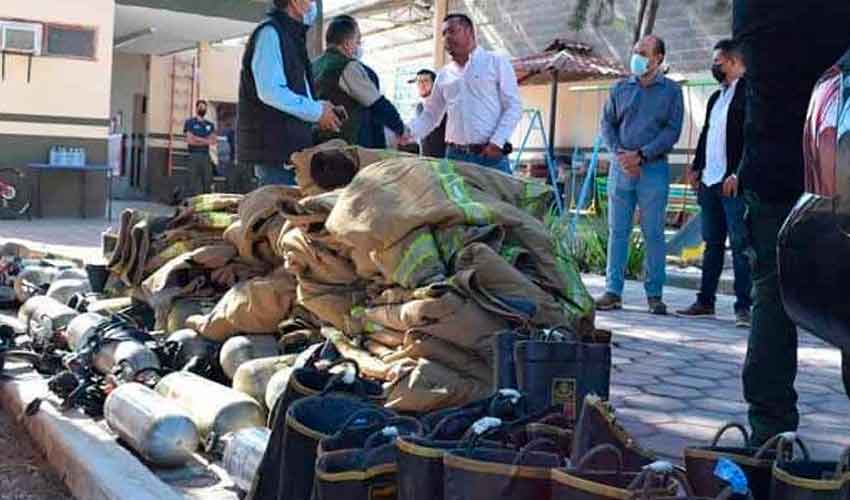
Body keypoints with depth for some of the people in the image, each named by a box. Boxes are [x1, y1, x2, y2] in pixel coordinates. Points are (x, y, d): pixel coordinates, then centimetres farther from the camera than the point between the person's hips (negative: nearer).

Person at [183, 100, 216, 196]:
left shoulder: (210, 125, 19)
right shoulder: (189, 122, 7)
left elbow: (214, 141, 6)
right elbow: (190, 140, -5)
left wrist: (197, 139, -4)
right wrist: (206, 140, -2)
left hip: (206, 156, 4)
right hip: (194, 156, -4)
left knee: (207, 184, -2)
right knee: (195, 186, -9)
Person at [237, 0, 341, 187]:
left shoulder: (292, 37, 22)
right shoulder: (270, 32, -9)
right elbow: (270, 91, -20)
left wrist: (320, 107, 10)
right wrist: (316, 111, -12)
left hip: (291, 148, 10)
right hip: (274, 147, -10)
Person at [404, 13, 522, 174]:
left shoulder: (496, 62, 6)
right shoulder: (444, 74, 17)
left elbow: (513, 106, 0)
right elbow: (430, 115, 19)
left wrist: (497, 142, -13)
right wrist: (409, 131, -1)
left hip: (490, 156, -3)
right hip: (455, 156, 4)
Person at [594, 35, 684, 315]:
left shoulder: (671, 91, 5)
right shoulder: (621, 88, 12)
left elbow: (672, 131, -3)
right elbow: (607, 124, 10)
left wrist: (641, 155, -13)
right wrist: (619, 153, -7)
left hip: (653, 168, -2)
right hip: (621, 167, 3)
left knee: (653, 234, -1)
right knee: (617, 231, 2)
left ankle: (654, 295, 5)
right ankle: (613, 292, 6)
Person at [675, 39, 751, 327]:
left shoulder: (748, 92, -5)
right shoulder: (716, 97, 22)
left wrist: (740, 174, -20)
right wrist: (697, 167, 16)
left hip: (733, 182, -8)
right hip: (709, 182, 8)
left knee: (740, 244, -6)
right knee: (712, 243, 12)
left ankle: (743, 306, -5)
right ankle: (705, 301, 18)